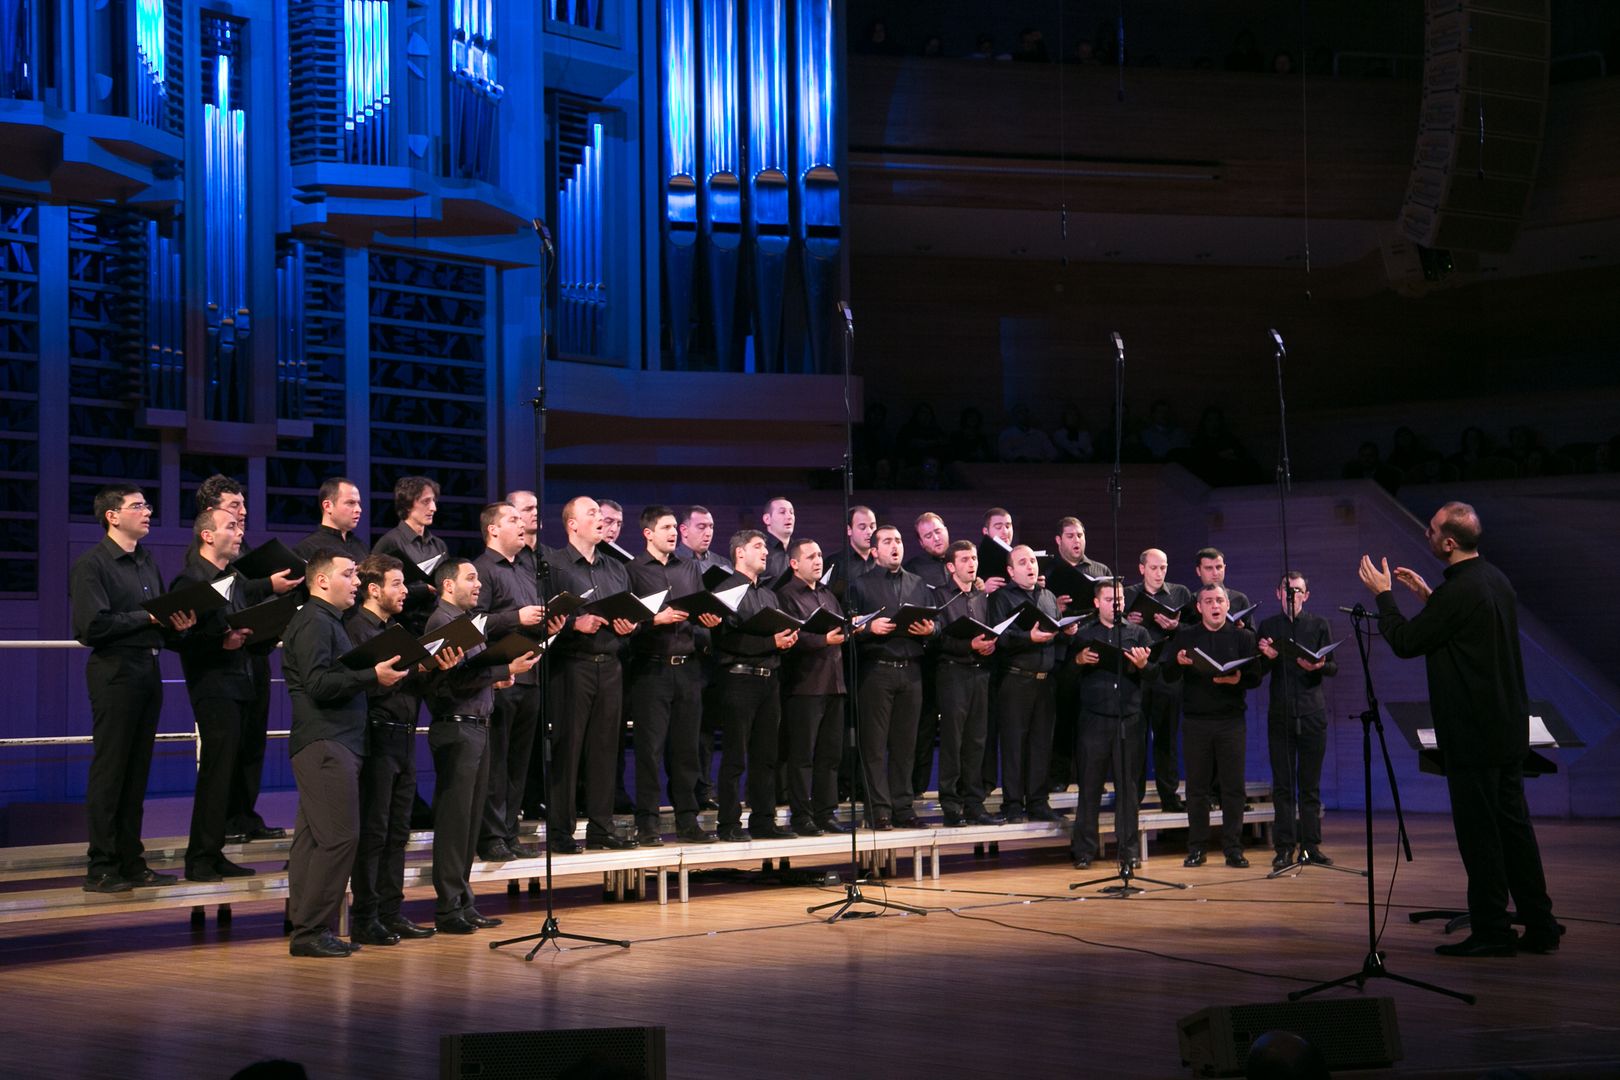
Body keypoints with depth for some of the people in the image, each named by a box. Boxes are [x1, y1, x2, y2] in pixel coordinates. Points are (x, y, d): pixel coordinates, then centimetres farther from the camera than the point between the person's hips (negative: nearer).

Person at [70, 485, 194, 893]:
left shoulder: (148, 562, 17)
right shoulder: (92, 564, -8)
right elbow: (92, 626, -17)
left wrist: (177, 625, -2)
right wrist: (147, 618, -12)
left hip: (148, 671, 8)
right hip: (114, 671, -8)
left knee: (137, 772, 10)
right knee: (110, 771, -4)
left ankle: (131, 862, 15)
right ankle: (101, 868, 1)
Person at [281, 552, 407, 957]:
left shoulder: (328, 621, 25)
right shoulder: (313, 622, -9)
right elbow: (319, 683, -19)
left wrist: (380, 675, 18)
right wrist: (373, 675, -21)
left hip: (336, 743, 11)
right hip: (325, 744, -11)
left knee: (314, 839, 9)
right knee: (338, 836, -13)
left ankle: (306, 929, 11)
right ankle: (310, 931, -11)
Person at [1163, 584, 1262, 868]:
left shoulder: (1243, 637, 8)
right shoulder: (1185, 637, 8)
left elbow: (1256, 678, 3)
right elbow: (1168, 677, 1)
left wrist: (1237, 679, -18)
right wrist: (1179, 663, -19)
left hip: (1231, 719, 0)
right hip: (1197, 719, 0)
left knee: (1233, 786, -1)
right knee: (1196, 786, 3)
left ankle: (1233, 849, 5)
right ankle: (1196, 849, 9)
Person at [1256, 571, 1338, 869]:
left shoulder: (1319, 625, 9)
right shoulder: (1268, 627, 11)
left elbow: (1334, 666, 5)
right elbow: (1258, 673, 8)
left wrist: (1317, 666, -17)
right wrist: (1267, 658, -13)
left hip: (1312, 713, 0)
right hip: (1280, 714, 0)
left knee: (1310, 784, 2)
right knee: (1282, 785, 0)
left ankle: (1311, 845, 6)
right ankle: (1284, 847, 2)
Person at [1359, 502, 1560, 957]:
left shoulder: (1459, 591, -21)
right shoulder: (1495, 579, 9)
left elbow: (1404, 642, -13)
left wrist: (1382, 594, 0)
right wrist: (1427, 595, 21)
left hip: (1473, 732, -9)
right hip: (1508, 727, 9)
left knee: (1479, 832, -2)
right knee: (1513, 824, 12)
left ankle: (1491, 931, 2)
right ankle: (1539, 925, 16)